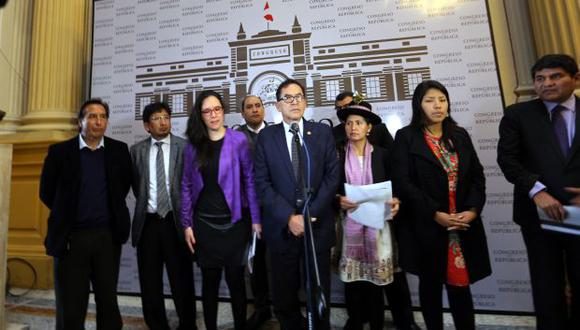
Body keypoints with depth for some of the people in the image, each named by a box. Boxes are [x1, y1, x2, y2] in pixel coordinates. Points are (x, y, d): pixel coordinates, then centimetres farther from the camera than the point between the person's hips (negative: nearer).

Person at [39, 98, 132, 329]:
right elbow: (47, 192, 6)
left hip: (108, 236, 1)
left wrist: (111, 213, 10)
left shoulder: (119, 150, 2)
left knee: (109, 302, 12)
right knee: (70, 306, 9)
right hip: (71, 237, -1)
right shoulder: (60, 151, -2)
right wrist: (67, 215, 10)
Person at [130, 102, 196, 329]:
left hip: (176, 221, -2)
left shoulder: (185, 147, -2)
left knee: (182, 280, 7)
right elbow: (135, 185, 16)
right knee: (150, 283, 12)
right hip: (147, 222, 3)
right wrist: (146, 205, 11)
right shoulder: (137, 150, 6)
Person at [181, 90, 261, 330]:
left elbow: (250, 180, -5)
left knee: (235, 279, 10)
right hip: (204, 223, 2)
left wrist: (256, 219, -8)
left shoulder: (238, 140, -4)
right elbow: (187, 186, 6)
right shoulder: (193, 145, 4)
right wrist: (186, 223, 2)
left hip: (234, 221, -2)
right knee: (209, 280, 14)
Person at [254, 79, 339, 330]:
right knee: (284, 297, 13)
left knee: (319, 295, 16)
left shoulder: (323, 132, 4)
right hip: (282, 227, 0)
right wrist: (289, 216, -14)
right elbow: (262, 182, -5)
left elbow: (332, 175, -2)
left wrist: (310, 213, -11)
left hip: (317, 225, 1)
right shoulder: (266, 136, 1)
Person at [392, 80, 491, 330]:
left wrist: (472, 210, -7)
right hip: (426, 226, -3)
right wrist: (435, 214, -16)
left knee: (460, 284, 10)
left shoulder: (460, 135, 11)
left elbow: (477, 175, 8)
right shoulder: (406, 137, -4)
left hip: (464, 224, 4)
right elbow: (403, 182, -11)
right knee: (431, 285, 11)